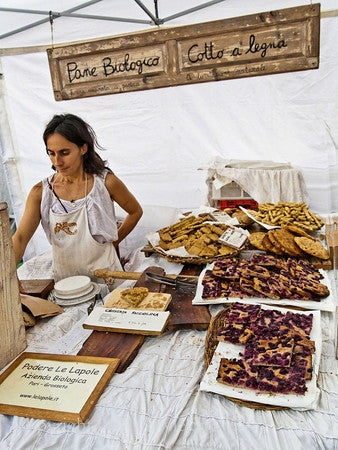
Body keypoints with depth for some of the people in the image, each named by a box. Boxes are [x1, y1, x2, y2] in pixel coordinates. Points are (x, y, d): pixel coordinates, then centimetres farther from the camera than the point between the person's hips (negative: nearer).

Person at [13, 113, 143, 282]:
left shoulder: (105, 182, -11)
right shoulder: (41, 192, -7)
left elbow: (136, 211, 4)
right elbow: (20, 238, -13)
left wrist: (113, 241, 2)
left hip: (104, 273, -1)